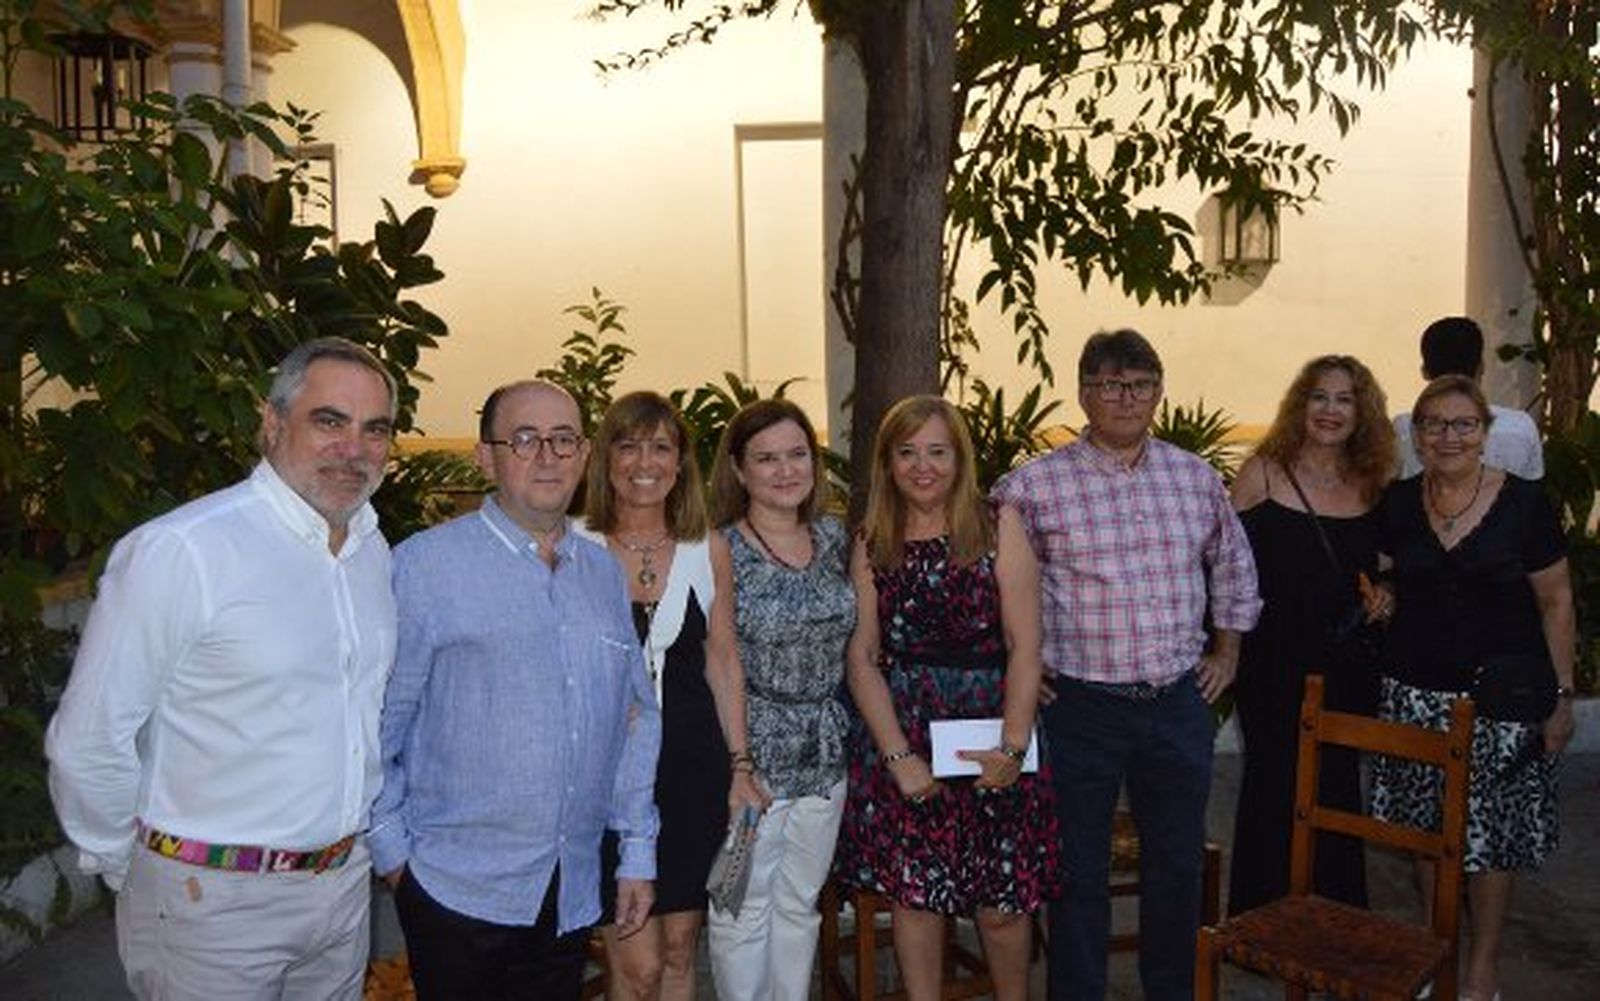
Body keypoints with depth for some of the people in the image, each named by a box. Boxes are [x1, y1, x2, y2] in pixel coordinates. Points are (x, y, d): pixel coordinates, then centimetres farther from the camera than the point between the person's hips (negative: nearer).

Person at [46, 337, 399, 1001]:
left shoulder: (374, 549, 4)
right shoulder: (178, 551, -19)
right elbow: (88, 740, -14)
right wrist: (124, 868, -2)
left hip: (344, 884, 6)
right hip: (213, 904, -6)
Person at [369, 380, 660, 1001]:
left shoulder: (604, 572, 9)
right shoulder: (425, 565, -9)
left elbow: (636, 717, 13)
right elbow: (378, 722, -7)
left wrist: (638, 853, 11)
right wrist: (391, 850, -6)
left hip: (572, 895, 5)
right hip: (458, 886, -5)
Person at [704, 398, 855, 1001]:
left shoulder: (835, 538, 4)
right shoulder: (718, 552, -12)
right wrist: (735, 764, -13)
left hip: (823, 755, 5)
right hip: (749, 759, -5)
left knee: (800, 906, 17)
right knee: (743, 912, 8)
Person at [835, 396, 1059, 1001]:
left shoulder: (998, 530, -2)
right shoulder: (872, 545, 5)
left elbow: (1024, 649, -5)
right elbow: (863, 656, 0)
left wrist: (1013, 746, -13)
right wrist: (899, 755, -9)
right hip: (901, 735, 2)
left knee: (1001, 902, 5)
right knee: (913, 895, 7)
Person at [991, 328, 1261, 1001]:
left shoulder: (1196, 478, 6)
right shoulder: (1035, 485, -8)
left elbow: (1233, 564, 22)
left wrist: (1228, 648, 18)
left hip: (1179, 706, 4)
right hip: (1080, 710, -4)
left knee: (1178, 865, 16)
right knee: (1079, 873, 7)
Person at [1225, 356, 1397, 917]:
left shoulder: (1372, 484, 7)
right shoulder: (1263, 473, -5)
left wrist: (1382, 596, 0)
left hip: (1348, 665, 4)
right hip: (1276, 664, -3)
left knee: (1338, 784, 12)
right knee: (1275, 786, 5)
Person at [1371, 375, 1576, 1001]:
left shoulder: (1523, 503, -6)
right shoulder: (1397, 504, 3)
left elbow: (1556, 603, -1)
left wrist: (1562, 695, -2)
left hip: (1500, 694, -3)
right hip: (1414, 691, 3)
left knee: (1490, 834, 3)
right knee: (1426, 829, 10)